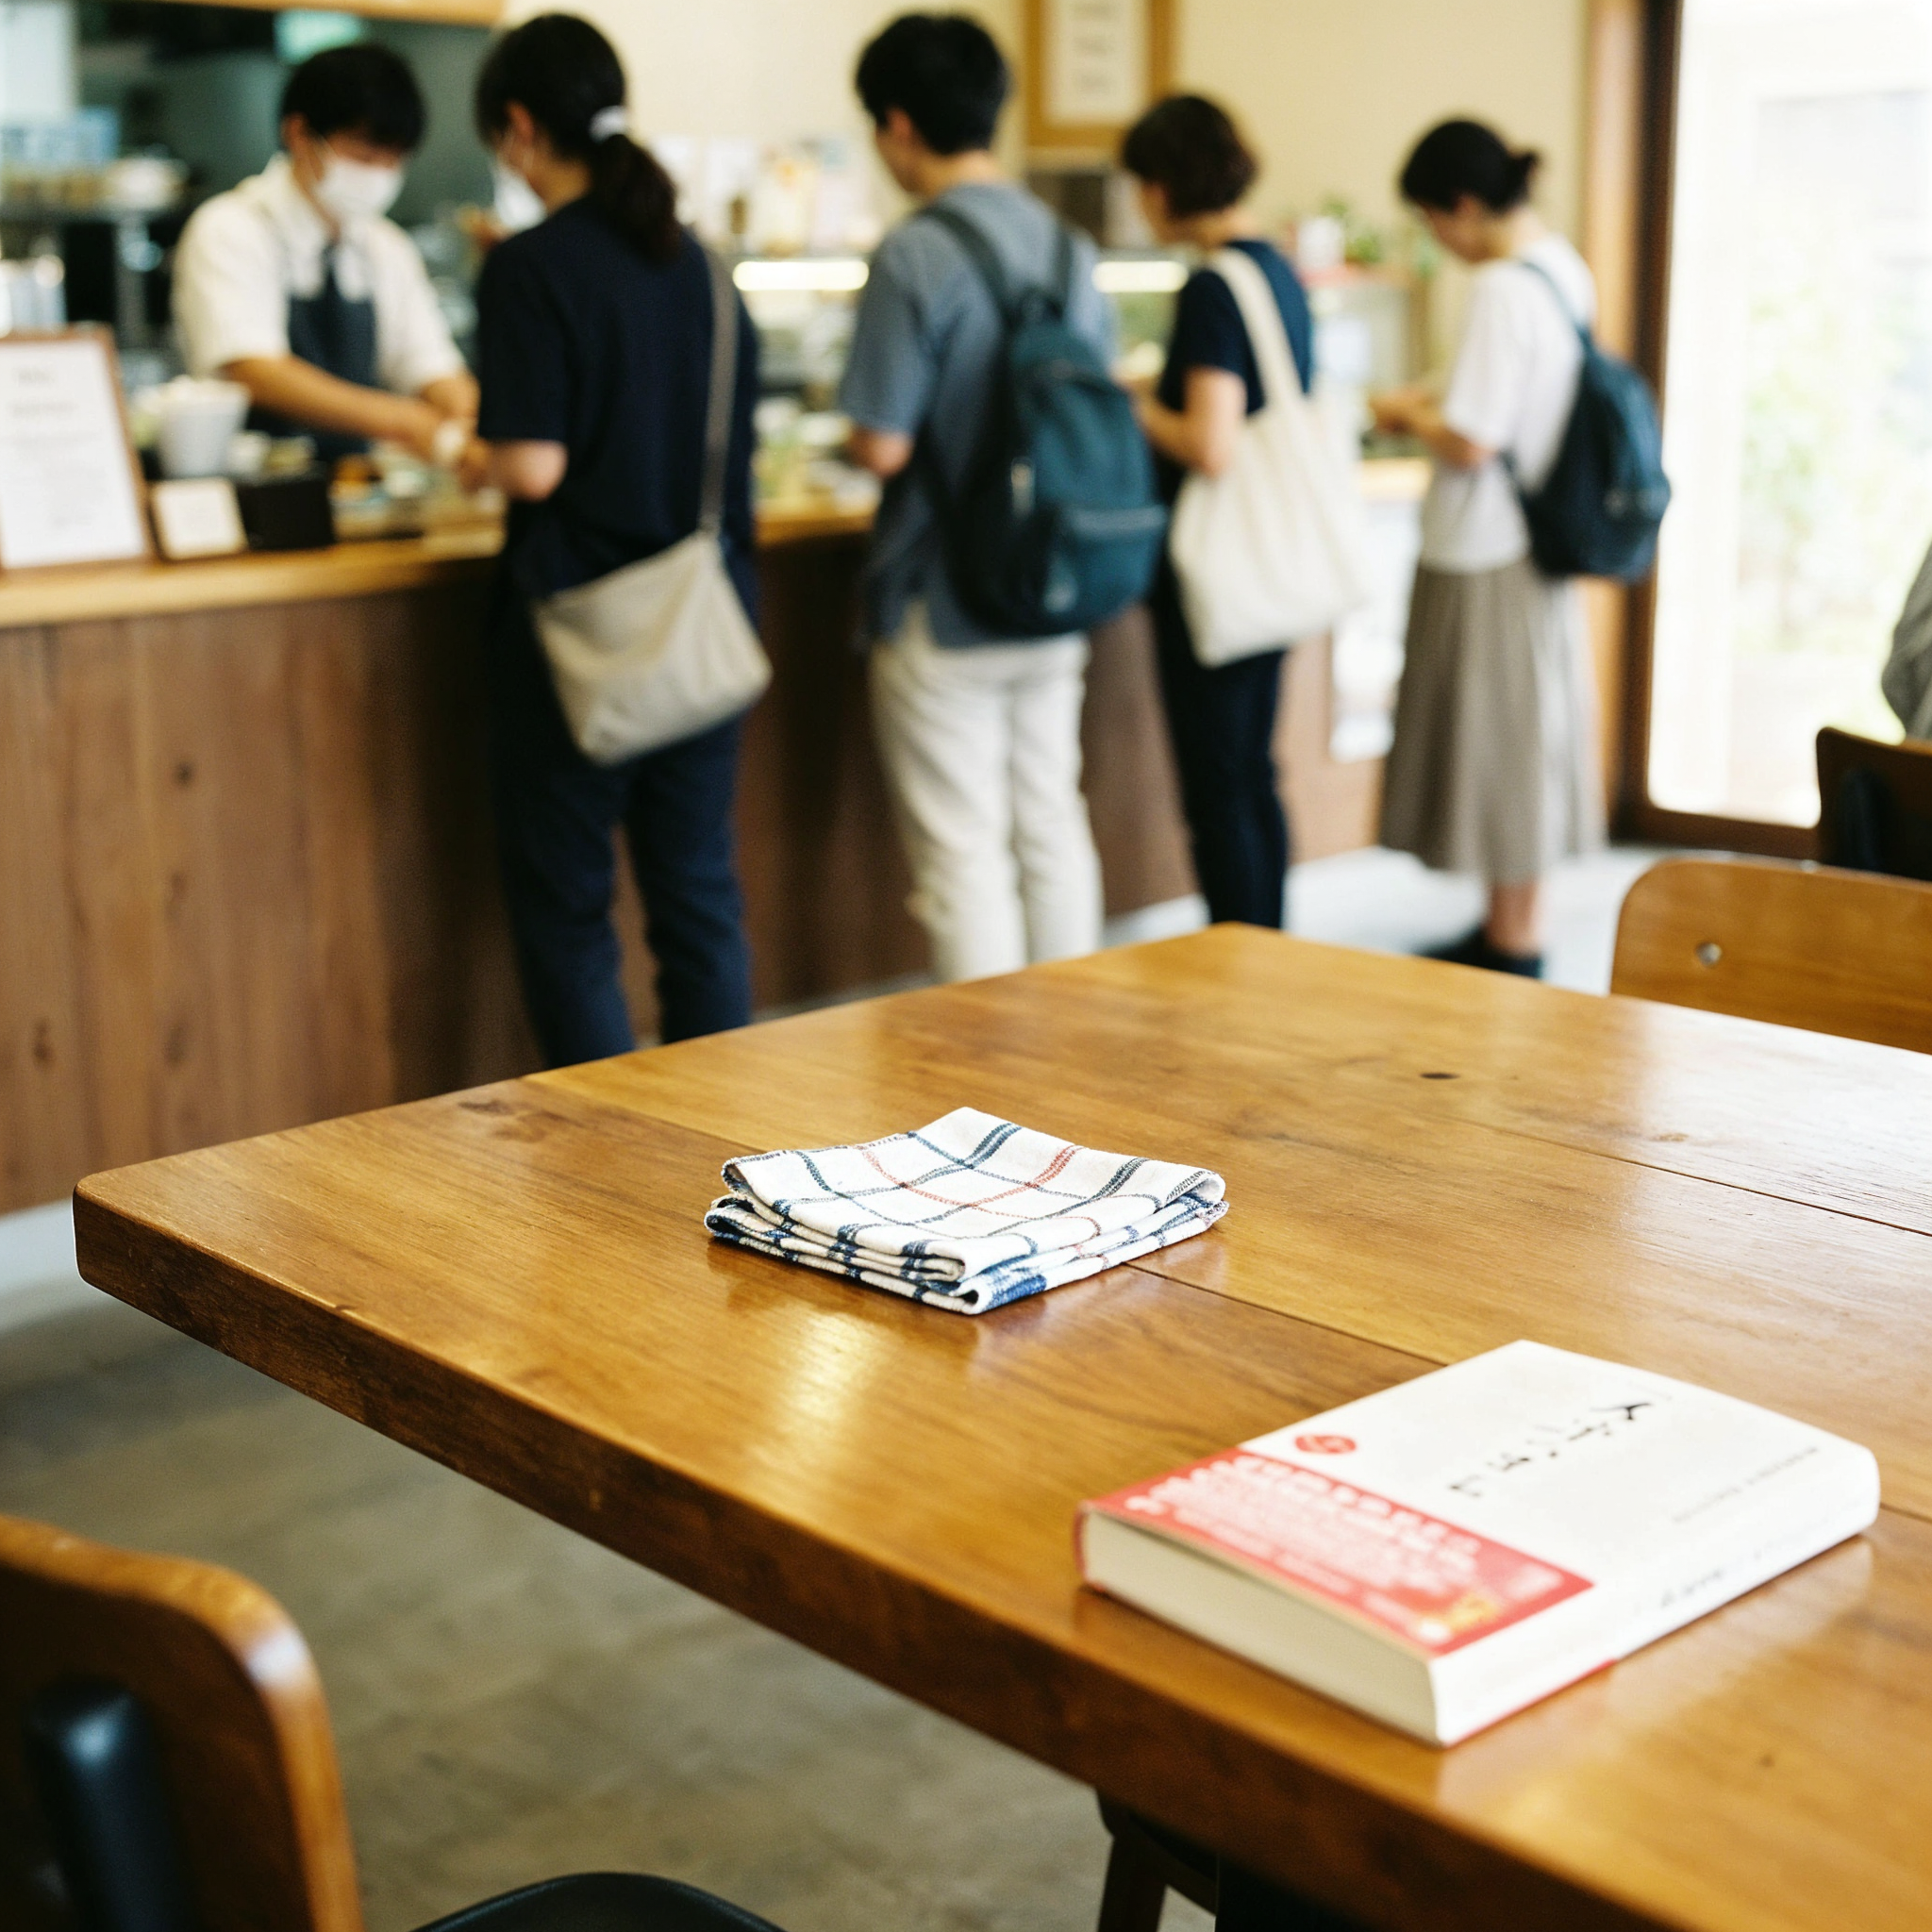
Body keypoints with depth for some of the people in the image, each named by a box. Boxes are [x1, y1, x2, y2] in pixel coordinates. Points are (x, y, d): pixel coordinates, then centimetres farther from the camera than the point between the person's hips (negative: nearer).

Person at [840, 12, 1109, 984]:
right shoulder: (1070, 247, 6)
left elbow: (884, 446, -18)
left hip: (943, 607, -7)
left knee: (962, 856, 1)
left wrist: (853, 428, 3)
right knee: (1052, 829, 15)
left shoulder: (913, 256, -16)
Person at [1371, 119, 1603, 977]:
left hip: (1487, 559, -9)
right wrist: (1431, 406, 12)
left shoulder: (1503, 288, -20)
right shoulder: (1564, 269, 8)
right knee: (1523, 740, 17)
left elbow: (1470, 442, -23)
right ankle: (1512, 929, 29)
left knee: (1499, 741, 2)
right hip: (1538, 545, 9)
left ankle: (1515, 945, 13)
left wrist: (1408, 412, -6)